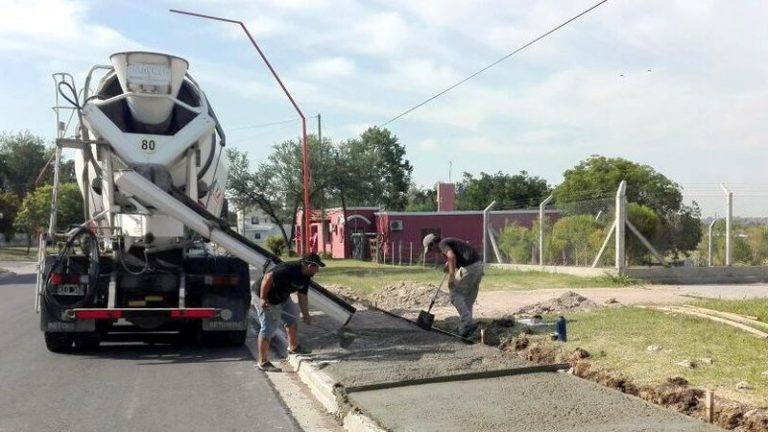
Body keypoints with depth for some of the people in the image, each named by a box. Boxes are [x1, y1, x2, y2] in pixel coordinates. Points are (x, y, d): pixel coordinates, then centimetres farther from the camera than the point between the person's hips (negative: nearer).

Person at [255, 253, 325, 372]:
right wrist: (262, 298, -31)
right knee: (267, 330, -7)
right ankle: (263, 362, 0)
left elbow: (302, 296, 10)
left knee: (291, 318, 20)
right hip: (267, 300, -10)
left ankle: (293, 347, 38)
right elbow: (268, 277, -35)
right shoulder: (289, 269, -32)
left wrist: (305, 315, 14)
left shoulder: (305, 277, 0)